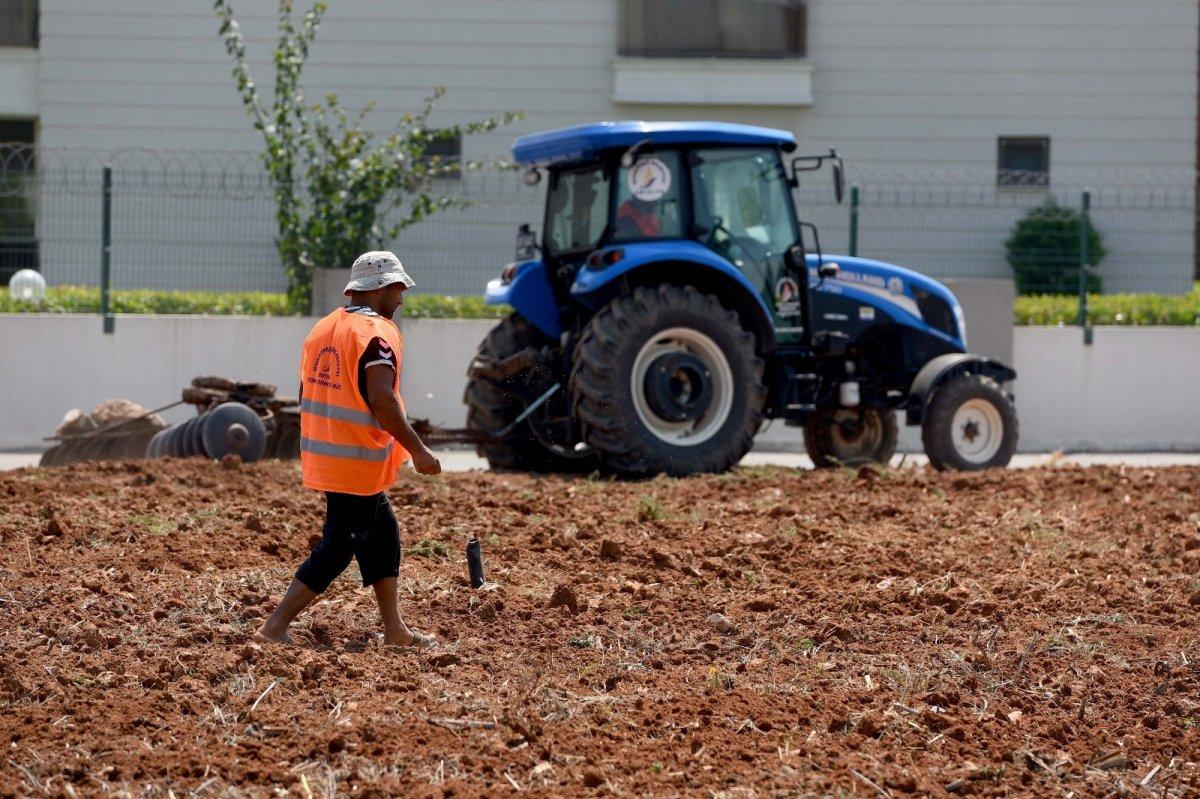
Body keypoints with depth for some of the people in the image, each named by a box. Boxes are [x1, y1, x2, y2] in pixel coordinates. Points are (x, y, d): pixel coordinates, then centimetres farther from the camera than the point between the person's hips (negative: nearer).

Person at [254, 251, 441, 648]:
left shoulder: (323, 328, 12)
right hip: (358, 463, -9)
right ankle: (275, 627, -7)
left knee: (382, 535, 18)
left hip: (322, 455, 9)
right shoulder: (378, 332, -15)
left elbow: (306, 393, 17)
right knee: (337, 548, -4)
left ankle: (394, 629, 20)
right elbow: (381, 399, -25)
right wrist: (417, 449, -21)